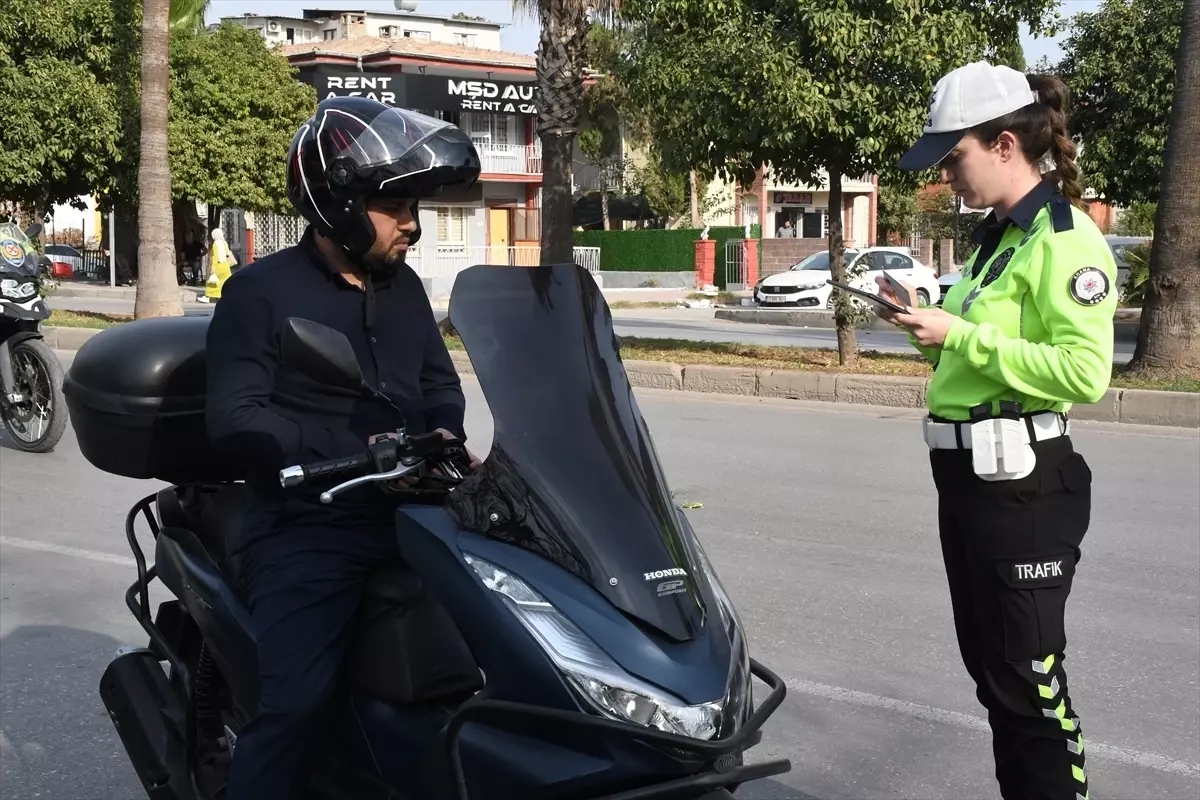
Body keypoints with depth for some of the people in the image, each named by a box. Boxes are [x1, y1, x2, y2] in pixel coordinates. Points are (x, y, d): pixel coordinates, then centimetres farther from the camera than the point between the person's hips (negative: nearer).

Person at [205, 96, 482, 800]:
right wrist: (359, 450, -19)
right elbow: (235, 419, -12)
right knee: (295, 703, -26)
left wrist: (444, 435, 2)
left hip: (411, 512, 6)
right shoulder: (261, 291, -3)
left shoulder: (402, 286, 16)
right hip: (307, 529, -6)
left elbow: (440, 380, 25)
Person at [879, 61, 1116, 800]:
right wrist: (927, 323, 5)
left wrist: (962, 336, -21)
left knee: (1028, 674, 0)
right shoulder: (996, 237, 14)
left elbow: (1085, 372, -24)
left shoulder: (1064, 240, -14)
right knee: (988, 665, 17)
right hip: (967, 476, 10)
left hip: (1023, 483, -9)